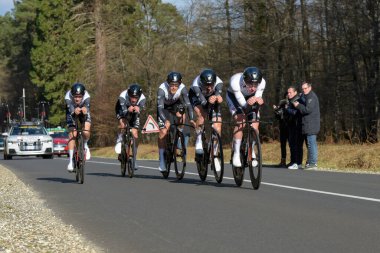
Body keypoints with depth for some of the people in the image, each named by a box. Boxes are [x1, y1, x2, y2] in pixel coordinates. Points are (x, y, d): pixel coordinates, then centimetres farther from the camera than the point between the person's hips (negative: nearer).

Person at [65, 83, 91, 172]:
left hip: (84, 114, 0)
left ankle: (85, 145, 12)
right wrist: (74, 111, -75)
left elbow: (87, 107, -51)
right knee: (72, 134, -16)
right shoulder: (68, 97, -36)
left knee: (86, 132, -22)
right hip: (72, 113, 0)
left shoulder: (86, 96, -35)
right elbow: (70, 109, -51)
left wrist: (85, 110, -75)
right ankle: (70, 161, -10)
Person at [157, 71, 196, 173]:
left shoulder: (182, 88, -32)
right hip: (164, 107, -3)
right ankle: (162, 160, -5)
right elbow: (160, 107, -42)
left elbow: (188, 104, -35)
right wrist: (165, 121, -56)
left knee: (180, 115, -28)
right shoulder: (162, 89, -37)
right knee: (163, 132, -12)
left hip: (176, 105, 3)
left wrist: (191, 119, -48)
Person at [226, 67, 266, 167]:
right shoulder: (235, 82, -40)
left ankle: (251, 151, 11)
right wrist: (248, 103, -58)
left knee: (255, 126, -12)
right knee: (240, 122, -24)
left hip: (250, 97, 3)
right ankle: (236, 154, -14)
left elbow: (258, 97, -25)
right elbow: (242, 103, -37)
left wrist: (258, 100, -48)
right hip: (234, 96, -3)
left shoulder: (262, 82, -33)